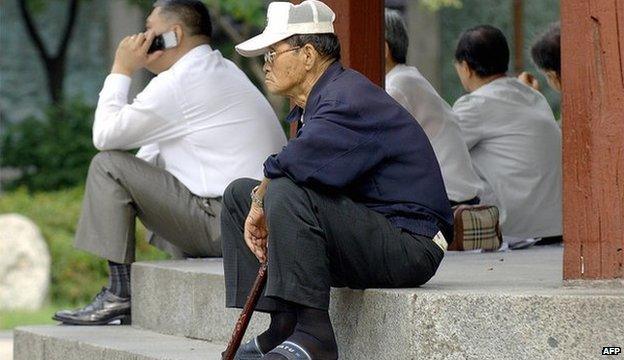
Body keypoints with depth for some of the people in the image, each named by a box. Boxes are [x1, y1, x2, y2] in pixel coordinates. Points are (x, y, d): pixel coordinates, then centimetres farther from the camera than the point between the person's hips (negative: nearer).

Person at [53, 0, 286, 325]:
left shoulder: (178, 82, -12)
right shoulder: (223, 70, 20)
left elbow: (104, 135, -8)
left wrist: (121, 70, 2)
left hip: (224, 225, -10)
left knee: (108, 165, -4)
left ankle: (118, 294, -4)